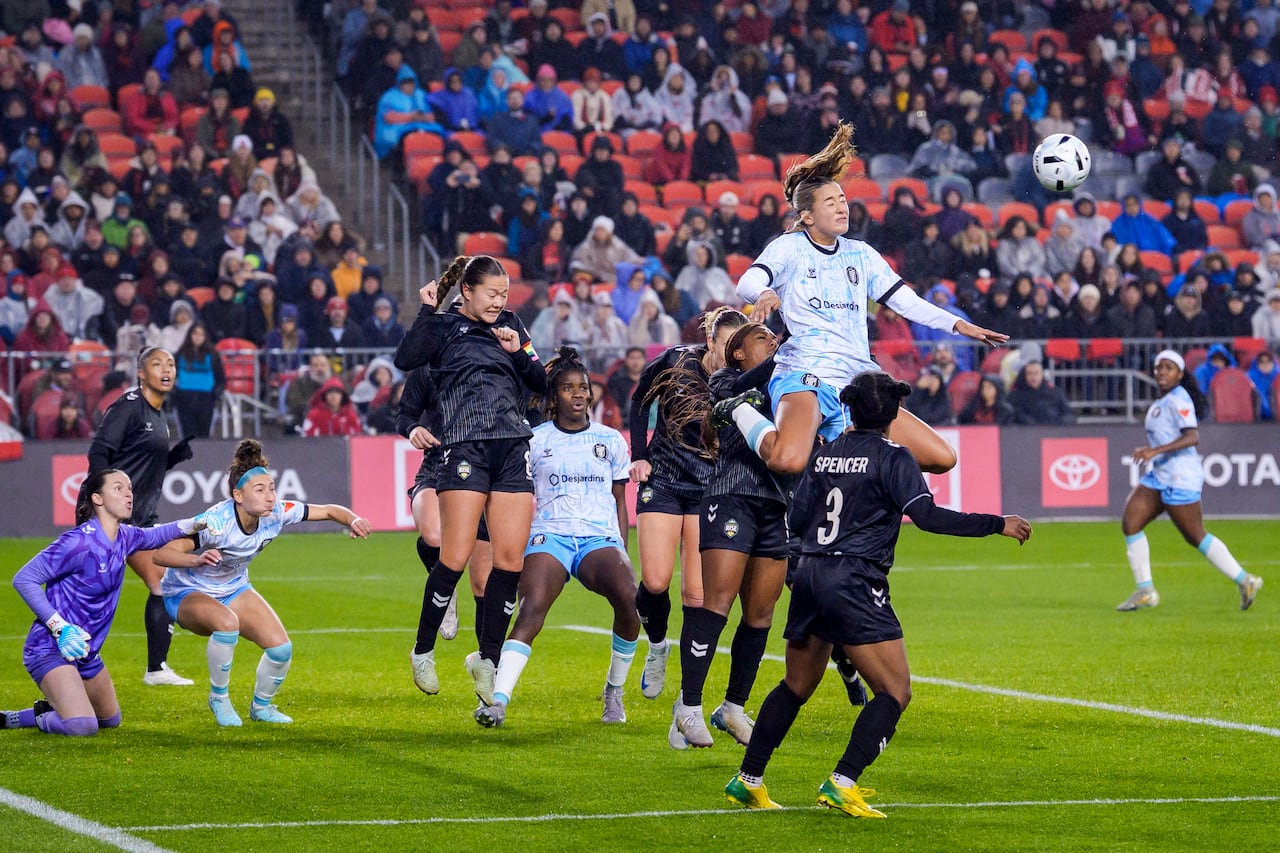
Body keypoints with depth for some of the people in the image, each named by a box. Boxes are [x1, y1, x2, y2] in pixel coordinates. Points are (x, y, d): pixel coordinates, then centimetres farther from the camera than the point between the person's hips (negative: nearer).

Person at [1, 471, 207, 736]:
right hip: (50, 650, -9)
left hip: (85, 651, 9)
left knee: (110, 720, 22)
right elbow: (23, 579, -20)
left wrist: (187, 525, 8)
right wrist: (60, 628, -24)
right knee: (82, 727, -27)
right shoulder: (79, 542, -21)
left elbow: (150, 537, 26)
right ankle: (45, 719, 5)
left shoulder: (124, 537, 2)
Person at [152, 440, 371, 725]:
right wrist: (197, 559, -60)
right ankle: (219, 698, -13)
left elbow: (328, 511, -7)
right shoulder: (215, 522, -35)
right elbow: (162, 554, -41)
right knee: (227, 622, -38)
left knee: (281, 649, -8)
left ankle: (261, 706, 23)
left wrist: (353, 520, -29)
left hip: (233, 589, 6)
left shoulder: (277, 513, -19)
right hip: (187, 593, -6)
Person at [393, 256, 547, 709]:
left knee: (510, 559, -2)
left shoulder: (511, 326, 18)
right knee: (455, 558, -11)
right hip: (465, 447, -5)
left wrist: (519, 352, 1)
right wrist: (427, 310, -11)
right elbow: (405, 359, -13)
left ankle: (487, 658, 9)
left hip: (513, 448, 5)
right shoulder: (444, 327, 5)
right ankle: (424, 650, 8)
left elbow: (541, 383, 17)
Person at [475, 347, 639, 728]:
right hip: (549, 536, -1)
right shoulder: (534, 441, 11)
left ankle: (615, 691, -7)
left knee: (628, 597, -29)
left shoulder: (611, 440, 15)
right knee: (531, 610, -28)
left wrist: (622, 553, 9)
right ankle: (498, 700, -38)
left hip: (600, 538, 1)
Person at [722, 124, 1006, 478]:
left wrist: (957, 324, 12)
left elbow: (905, 300, 22)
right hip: (805, 376, -6)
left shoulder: (860, 254, 20)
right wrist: (765, 294, -34)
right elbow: (748, 282, -11)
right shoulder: (790, 247, 4)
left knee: (942, 458, -2)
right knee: (787, 461, -37)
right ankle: (741, 412, -6)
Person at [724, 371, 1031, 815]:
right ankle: (842, 783, -18)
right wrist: (997, 524, -12)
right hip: (854, 582, -7)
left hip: (808, 575, 7)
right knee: (895, 691, -5)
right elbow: (927, 516, -16)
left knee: (796, 687, 21)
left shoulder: (825, 455, 12)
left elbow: (795, 520, 13)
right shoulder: (892, 458, -5)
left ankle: (747, 779, 22)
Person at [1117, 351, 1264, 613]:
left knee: (1196, 537, -2)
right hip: (1159, 476, 10)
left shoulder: (1178, 400, -15)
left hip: (1179, 479, -10)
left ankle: (1245, 581, 9)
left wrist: (1156, 451, -35)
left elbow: (1192, 437, -27)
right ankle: (1145, 591, 1)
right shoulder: (1162, 402, 14)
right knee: (1130, 523, -2)